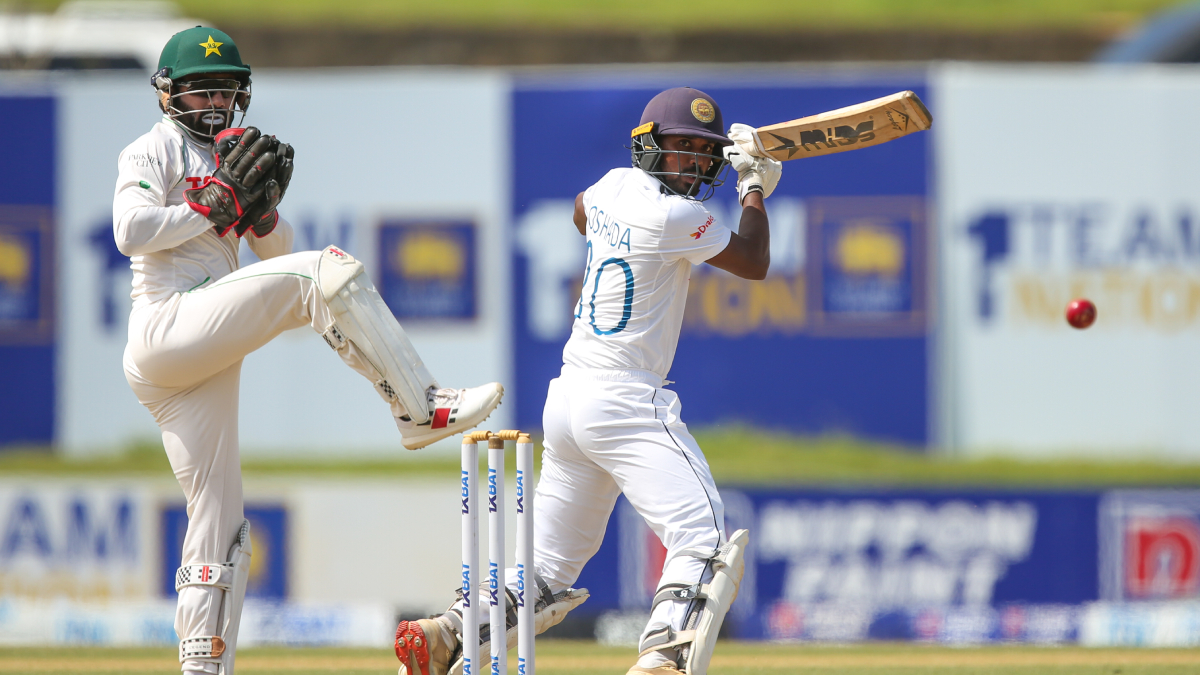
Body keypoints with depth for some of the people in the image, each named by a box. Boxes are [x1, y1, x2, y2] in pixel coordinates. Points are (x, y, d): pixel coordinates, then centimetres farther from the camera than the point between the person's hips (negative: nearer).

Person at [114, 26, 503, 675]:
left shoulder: (229, 159, 26)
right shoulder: (153, 152, 5)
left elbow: (274, 251, 21)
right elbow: (130, 231, -13)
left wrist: (262, 205, 1)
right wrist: (221, 201, -10)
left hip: (202, 367, 8)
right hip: (166, 325, -8)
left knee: (219, 520, 5)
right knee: (325, 272, -21)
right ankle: (420, 408, -27)